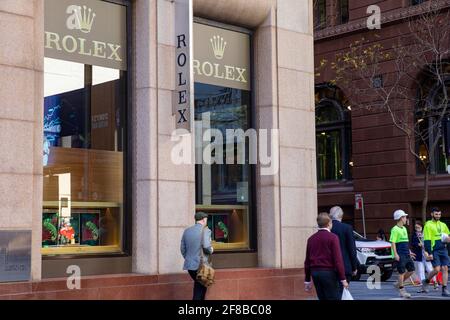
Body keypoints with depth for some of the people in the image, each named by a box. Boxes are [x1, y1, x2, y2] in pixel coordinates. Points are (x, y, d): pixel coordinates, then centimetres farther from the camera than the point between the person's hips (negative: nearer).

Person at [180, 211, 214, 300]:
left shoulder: (187, 231, 10)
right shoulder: (205, 230, -9)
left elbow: (182, 249, 11)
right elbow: (206, 246, -22)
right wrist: (211, 250, -1)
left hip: (189, 265, 6)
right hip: (200, 265, -6)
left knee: (199, 285, 22)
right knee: (200, 289, 5)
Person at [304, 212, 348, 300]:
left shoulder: (311, 239, 9)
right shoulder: (333, 237, -8)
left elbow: (307, 261, 11)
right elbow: (338, 259, -13)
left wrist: (307, 280, 17)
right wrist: (343, 279, -9)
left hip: (315, 273, 6)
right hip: (329, 273, -6)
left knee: (322, 298, 12)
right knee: (334, 297, -2)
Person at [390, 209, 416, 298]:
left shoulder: (404, 229, 17)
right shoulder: (395, 229, -11)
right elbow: (393, 242, -15)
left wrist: (409, 252, 23)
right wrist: (395, 254, -21)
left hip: (406, 254, 9)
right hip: (400, 255, -9)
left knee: (411, 270, 7)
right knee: (402, 272, -4)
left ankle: (399, 284, 20)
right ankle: (402, 291, 6)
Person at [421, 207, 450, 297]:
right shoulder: (428, 225, -4)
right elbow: (427, 240, -9)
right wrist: (429, 253, -14)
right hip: (434, 251, -5)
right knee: (437, 269, -12)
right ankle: (426, 282, 13)